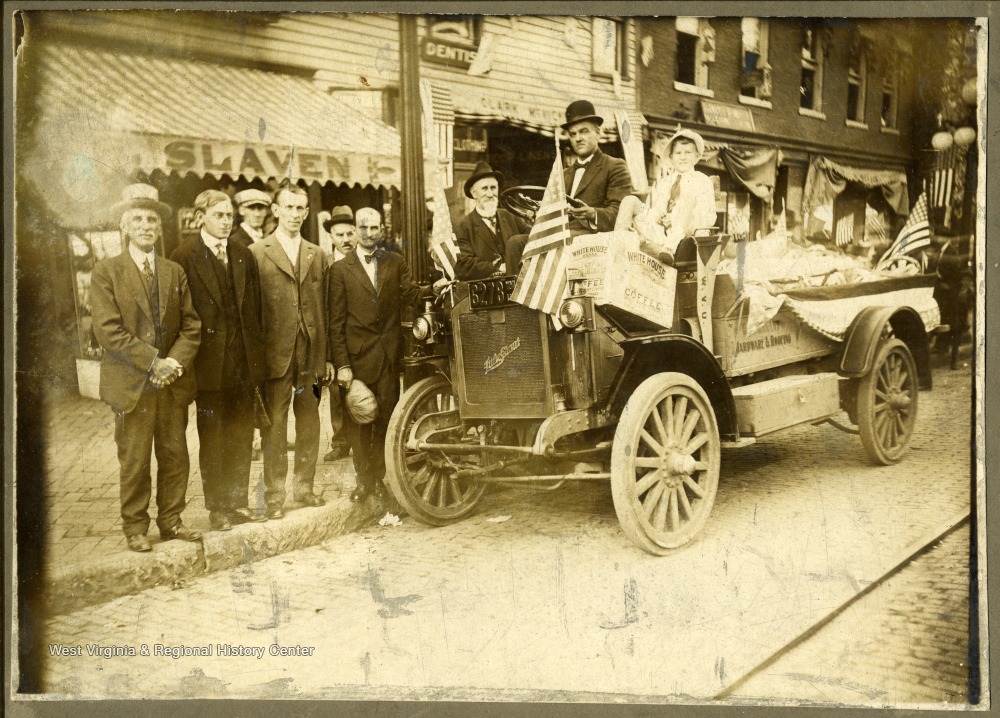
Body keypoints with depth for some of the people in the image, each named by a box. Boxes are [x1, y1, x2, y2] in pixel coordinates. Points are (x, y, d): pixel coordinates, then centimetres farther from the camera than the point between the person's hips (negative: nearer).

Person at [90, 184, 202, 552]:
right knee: (134, 461, 3)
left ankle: (171, 521, 22)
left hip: (173, 382, 4)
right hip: (132, 383, -4)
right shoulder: (106, 271, -2)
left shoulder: (175, 272, 11)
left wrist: (175, 362, -10)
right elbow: (108, 330, -11)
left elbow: (191, 325, 6)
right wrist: (153, 362, -16)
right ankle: (135, 528, 16)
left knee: (176, 456, 9)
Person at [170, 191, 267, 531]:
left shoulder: (244, 256, 10)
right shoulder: (184, 257, -5)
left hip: (244, 361, 4)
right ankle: (217, 507, 16)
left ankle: (237, 501, 22)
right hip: (210, 362, -4)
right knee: (212, 438, 6)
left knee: (241, 436, 11)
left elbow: (255, 309, 10)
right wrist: (187, 362, -11)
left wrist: (257, 355, 5)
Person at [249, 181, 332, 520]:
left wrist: (327, 356, 8)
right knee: (274, 425, 1)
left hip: (311, 353, 4)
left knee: (309, 422, 10)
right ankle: (274, 493, 10)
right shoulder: (256, 253, 1)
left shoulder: (317, 256, 13)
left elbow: (325, 309, 11)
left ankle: (304, 485, 23)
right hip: (275, 353, -4)